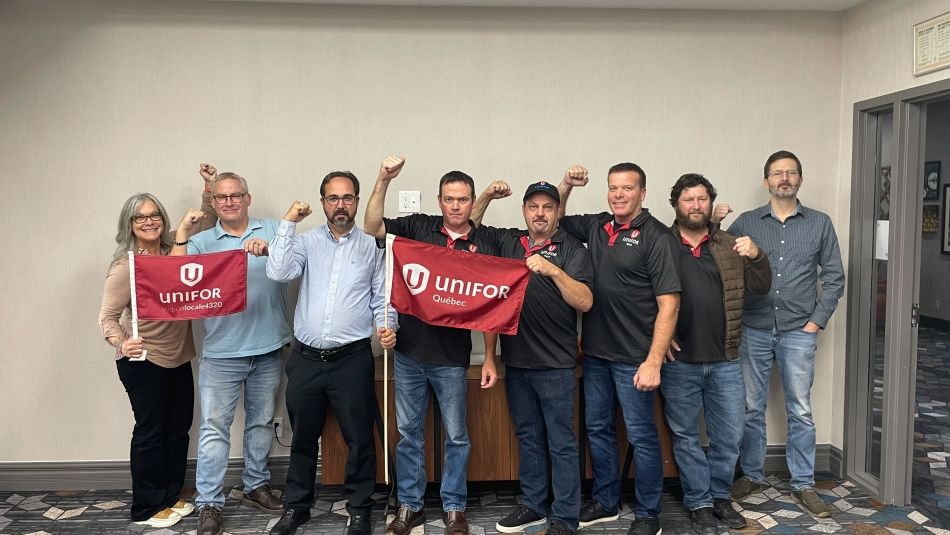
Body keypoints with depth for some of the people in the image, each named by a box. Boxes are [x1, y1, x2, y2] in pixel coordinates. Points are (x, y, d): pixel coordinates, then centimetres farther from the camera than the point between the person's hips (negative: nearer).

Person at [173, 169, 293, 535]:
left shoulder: (272, 230, 5)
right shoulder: (202, 242, 3)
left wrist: (267, 247, -28)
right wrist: (181, 236, -16)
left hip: (269, 349, 2)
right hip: (221, 352, -1)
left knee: (261, 422, 15)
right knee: (214, 427, -2)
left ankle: (256, 485, 31)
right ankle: (208, 505, 7)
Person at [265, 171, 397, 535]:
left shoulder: (373, 246, 3)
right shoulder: (307, 242, 6)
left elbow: (382, 299, 5)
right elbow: (278, 273, -11)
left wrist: (386, 327, -14)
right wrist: (288, 223, -9)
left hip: (352, 358, -2)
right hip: (306, 357, 2)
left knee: (359, 438, 4)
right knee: (303, 437, 16)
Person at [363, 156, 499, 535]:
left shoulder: (483, 247, -2)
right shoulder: (418, 227, 1)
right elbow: (372, 228, -8)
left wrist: (490, 359, -5)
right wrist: (383, 181, -20)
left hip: (452, 357, -1)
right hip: (409, 351, 1)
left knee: (456, 436, 10)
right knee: (408, 433, 13)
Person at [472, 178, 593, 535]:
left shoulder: (572, 250, -4)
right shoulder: (507, 242, 9)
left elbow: (585, 301, -14)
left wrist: (553, 270, -27)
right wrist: (485, 197, 6)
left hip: (555, 365, -5)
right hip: (515, 361, 5)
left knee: (561, 444, 3)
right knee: (528, 437, 16)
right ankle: (534, 505, 30)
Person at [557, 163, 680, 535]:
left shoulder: (656, 236, -11)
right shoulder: (596, 226, 7)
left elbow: (668, 304, -15)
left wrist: (653, 361, -21)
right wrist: (566, 186, 4)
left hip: (633, 358, -6)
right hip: (595, 352, 6)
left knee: (641, 435, 5)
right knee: (597, 428, 16)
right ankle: (605, 502, 33)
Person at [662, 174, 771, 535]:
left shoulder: (730, 246, 8)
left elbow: (760, 288, 7)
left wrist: (756, 256, -11)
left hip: (725, 360, 3)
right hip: (679, 361, -2)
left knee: (729, 436, 11)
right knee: (686, 436, 9)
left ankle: (720, 496, 31)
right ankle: (699, 503, 23)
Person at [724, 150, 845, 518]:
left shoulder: (820, 224, 5)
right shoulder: (746, 222, 4)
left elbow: (834, 277, 5)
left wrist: (817, 320, -1)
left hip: (798, 333, 0)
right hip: (753, 331, 0)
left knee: (800, 412, 6)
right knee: (751, 408, 8)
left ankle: (803, 485, 17)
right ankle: (751, 476, 22)